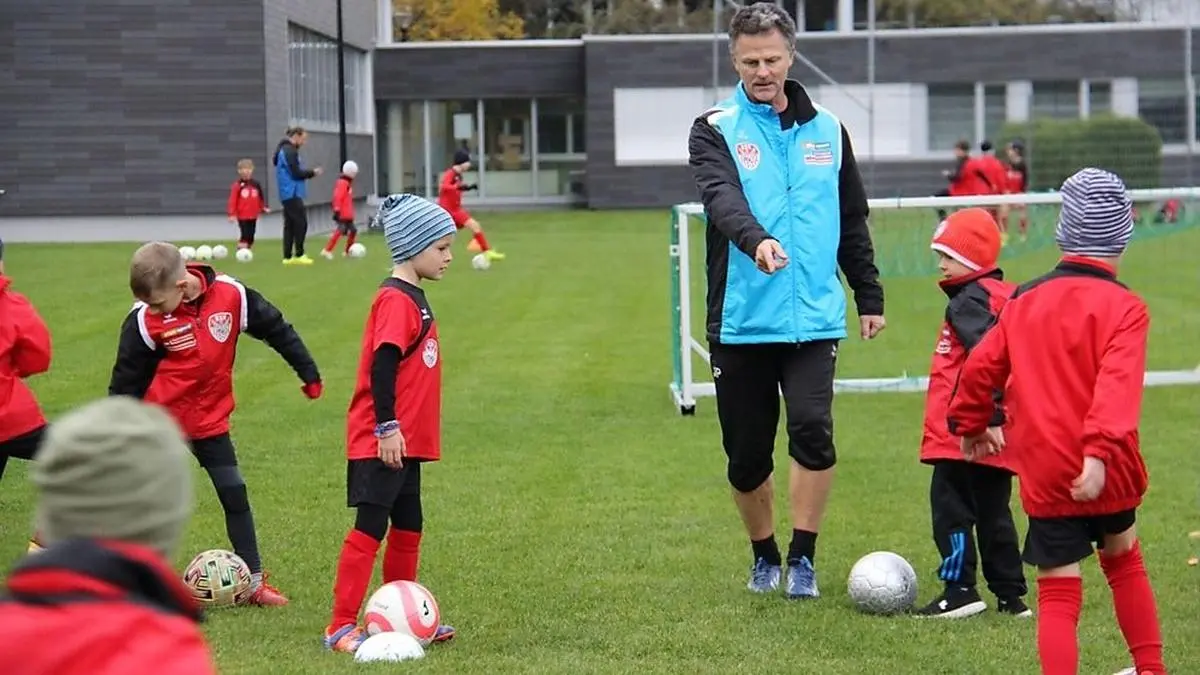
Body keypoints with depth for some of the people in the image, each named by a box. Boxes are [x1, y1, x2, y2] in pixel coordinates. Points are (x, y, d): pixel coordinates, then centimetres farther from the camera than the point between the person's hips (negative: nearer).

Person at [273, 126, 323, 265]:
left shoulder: (285, 149, 17)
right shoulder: (290, 151, -13)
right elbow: (296, 173, -17)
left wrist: (309, 173, 12)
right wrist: (312, 172, -4)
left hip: (287, 194, 10)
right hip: (292, 193, -10)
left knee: (290, 225, 9)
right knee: (301, 222, -7)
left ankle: (288, 256, 9)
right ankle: (299, 255, -6)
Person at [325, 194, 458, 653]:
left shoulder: (412, 297, 15)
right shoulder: (396, 299, -15)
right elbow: (382, 365, -22)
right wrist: (387, 427, -23)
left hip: (405, 441, 10)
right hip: (383, 442, -10)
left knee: (407, 528, 15)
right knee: (370, 529, -8)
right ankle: (341, 627, -5)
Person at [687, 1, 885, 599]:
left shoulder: (827, 131, 10)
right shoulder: (715, 131, 0)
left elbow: (853, 224, 18)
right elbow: (722, 196, -20)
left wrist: (869, 297, 15)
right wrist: (755, 239, -40)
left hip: (814, 319, 1)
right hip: (740, 321, -1)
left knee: (812, 431, -17)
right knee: (747, 454, 6)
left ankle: (802, 557, -2)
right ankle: (765, 556, 28)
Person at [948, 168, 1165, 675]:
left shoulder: (1024, 301, 4)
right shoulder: (1124, 308, -7)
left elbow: (979, 367, 8)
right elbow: (1117, 384, -22)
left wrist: (971, 425, 24)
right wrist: (1099, 452, -30)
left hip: (1045, 476, 1)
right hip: (1107, 473, -1)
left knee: (1058, 592, 0)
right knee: (1124, 558, 25)